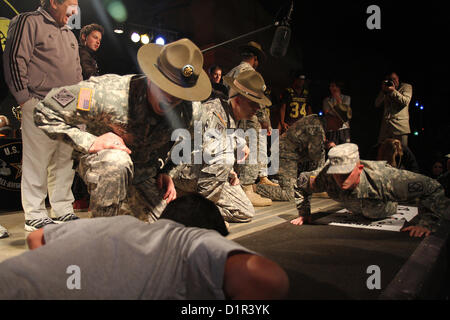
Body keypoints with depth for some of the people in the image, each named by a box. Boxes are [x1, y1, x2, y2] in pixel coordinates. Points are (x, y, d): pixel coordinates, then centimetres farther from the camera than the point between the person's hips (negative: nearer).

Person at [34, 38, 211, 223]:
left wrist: (164, 172, -3)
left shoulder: (184, 111, -14)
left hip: (143, 176, 5)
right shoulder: (108, 93, -30)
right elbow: (46, 113, -22)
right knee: (117, 161, -41)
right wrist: (89, 142, -31)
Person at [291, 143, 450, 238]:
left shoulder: (384, 177, -49)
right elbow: (301, 181, -17)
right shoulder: (326, 176, -39)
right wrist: (304, 213, -17)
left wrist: (427, 224, -43)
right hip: (359, 215, 4)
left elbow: (432, 188, -41)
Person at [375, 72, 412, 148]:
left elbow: (405, 102, -8)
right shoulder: (386, 90, 18)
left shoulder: (407, 87, 8)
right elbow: (377, 104, 8)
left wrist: (393, 91, -12)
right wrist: (383, 91, -4)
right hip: (385, 126, 4)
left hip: (400, 125, -3)